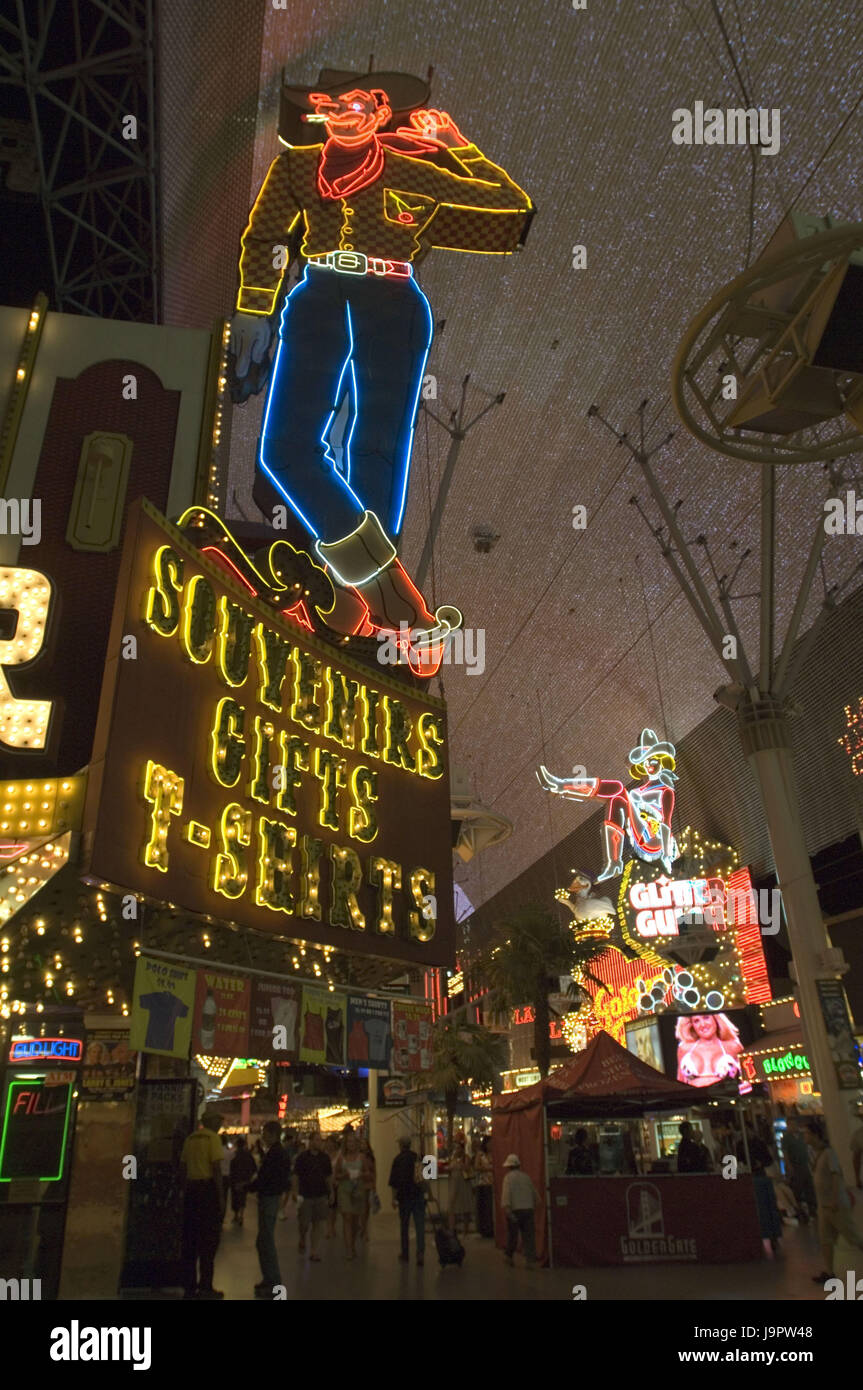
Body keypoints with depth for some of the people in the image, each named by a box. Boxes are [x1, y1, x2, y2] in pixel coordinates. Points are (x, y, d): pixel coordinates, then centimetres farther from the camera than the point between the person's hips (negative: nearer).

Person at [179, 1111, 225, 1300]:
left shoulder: (190, 1137, 11)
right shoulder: (213, 1137, -9)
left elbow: (183, 1165, 12)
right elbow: (216, 1167, -14)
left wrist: (186, 1188, 18)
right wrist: (220, 1194, -10)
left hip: (191, 1189, 7)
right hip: (208, 1187, -7)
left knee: (190, 1239, 13)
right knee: (209, 1239, 1)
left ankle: (189, 1286, 19)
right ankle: (205, 1287, 3)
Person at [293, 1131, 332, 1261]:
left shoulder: (325, 1157, 4)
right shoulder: (302, 1157, -5)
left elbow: (329, 1176, 11)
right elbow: (295, 1176, -3)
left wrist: (331, 1193, 9)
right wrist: (295, 1192, -10)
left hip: (321, 1196, 3)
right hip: (305, 1196, -3)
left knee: (317, 1224, 3)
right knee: (304, 1223, 0)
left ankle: (313, 1251, 14)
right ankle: (302, 1240, 32)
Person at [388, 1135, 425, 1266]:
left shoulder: (398, 1159, -8)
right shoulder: (418, 1156, 2)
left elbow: (394, 1181, -10)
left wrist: (394, 1198, -4)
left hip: (404, 1196, -2)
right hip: (419, 1195, 2)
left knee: (404, 1226, 11)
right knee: (420, 1226, 1)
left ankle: (405, 1255, 19)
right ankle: (420, 1253, -12)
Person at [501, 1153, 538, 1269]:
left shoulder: (508, 1177, -2)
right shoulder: (526, 1177, 13)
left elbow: (506, 1194, -15)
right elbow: (535, 1195, 17)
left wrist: (507, 1211, -19)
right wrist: (534, 1206, 25)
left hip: (515, 1211, -3)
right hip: (528, 1209, 3)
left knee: (512, 1235, 12)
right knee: (529, 1236, 5)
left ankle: (509, 1257, 27)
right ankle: (530, 1260, -3)